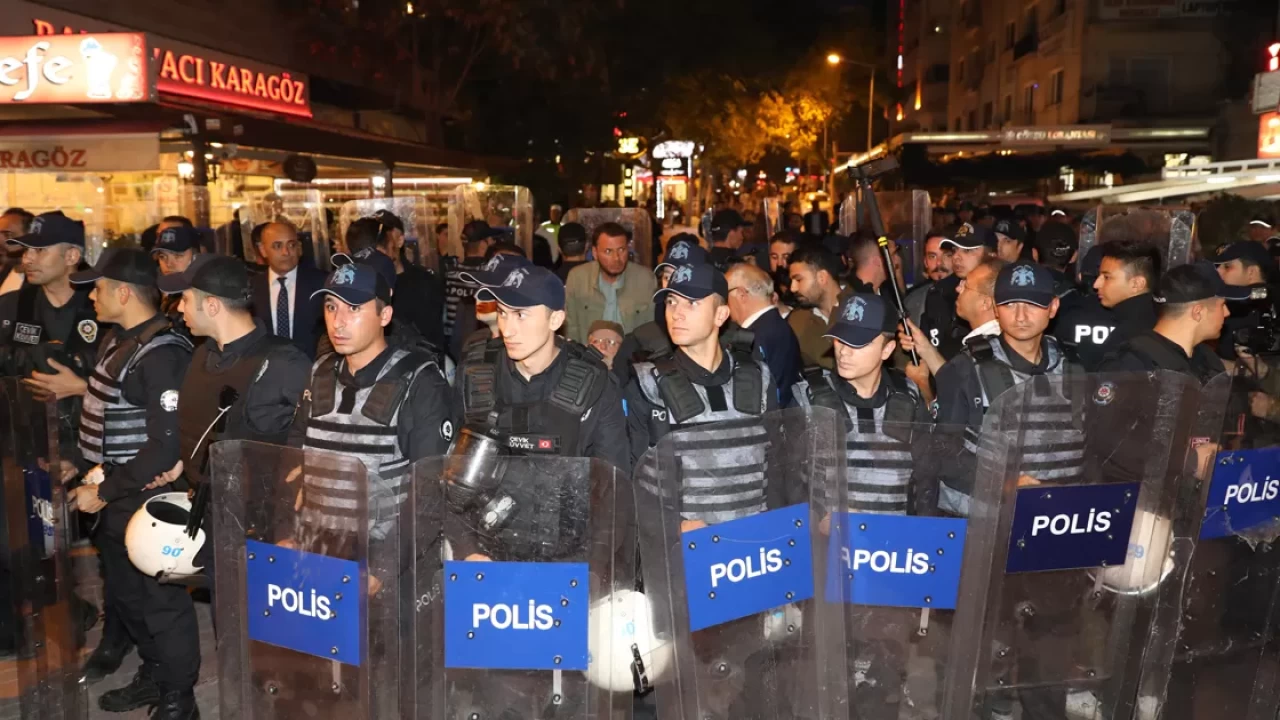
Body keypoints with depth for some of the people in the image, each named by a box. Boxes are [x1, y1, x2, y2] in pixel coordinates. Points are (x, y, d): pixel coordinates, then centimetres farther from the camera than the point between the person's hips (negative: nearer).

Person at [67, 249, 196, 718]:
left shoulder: (162, 354, -21)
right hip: (113, 495, 10)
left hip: (147, 499, -9)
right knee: (124, 594, 22)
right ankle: (154, 675, 42)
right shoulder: (119, 341, 9)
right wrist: (92, 474, 10)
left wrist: (105, 490, -19)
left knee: (162, 601, 6)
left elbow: (168, 445, -24)